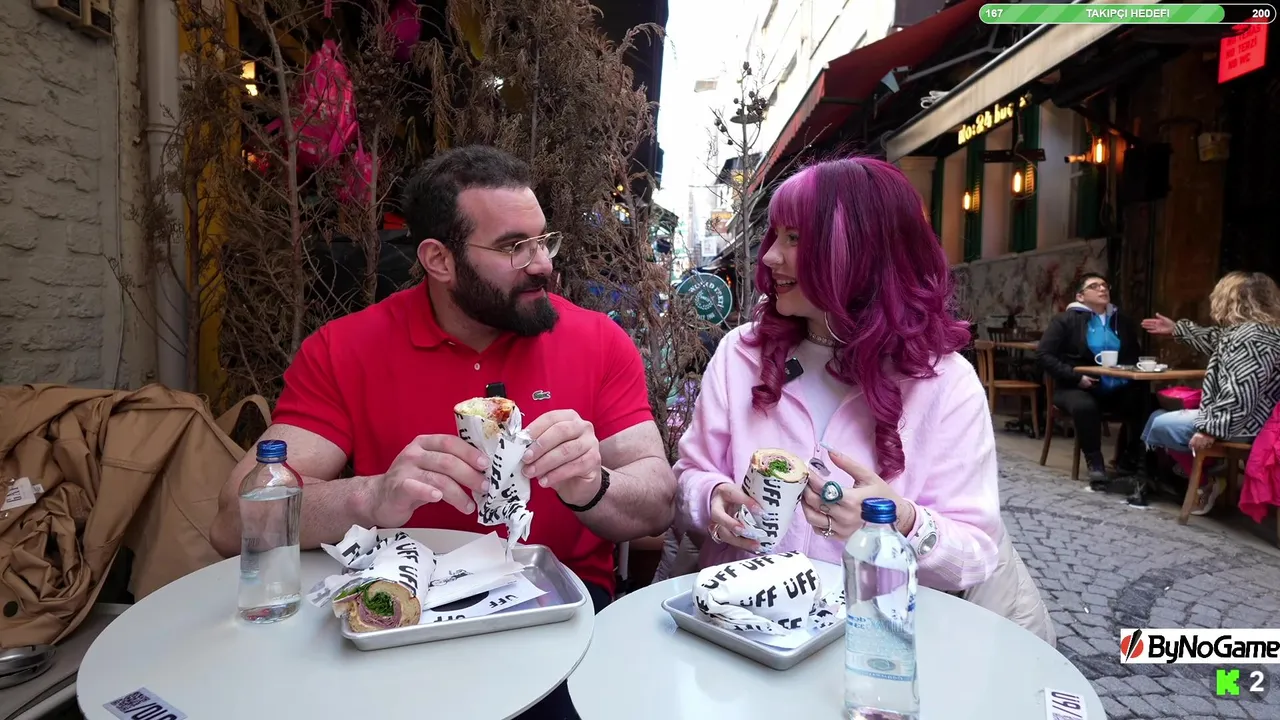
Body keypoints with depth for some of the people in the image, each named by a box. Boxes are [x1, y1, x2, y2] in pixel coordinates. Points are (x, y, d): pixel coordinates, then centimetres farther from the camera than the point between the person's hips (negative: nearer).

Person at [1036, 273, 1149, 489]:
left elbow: (1134, 356, 21)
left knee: (1144, 402, -24)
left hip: (1115, 389, 5)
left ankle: (1133, 462, -3)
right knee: (1085, 406, -37)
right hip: (1076, 387, -5)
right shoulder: (1066, 319, 0)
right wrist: (1076, 377, -17)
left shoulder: (1123, 321, 16)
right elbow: (1043, 354, -8)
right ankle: (1095, 465, -20)